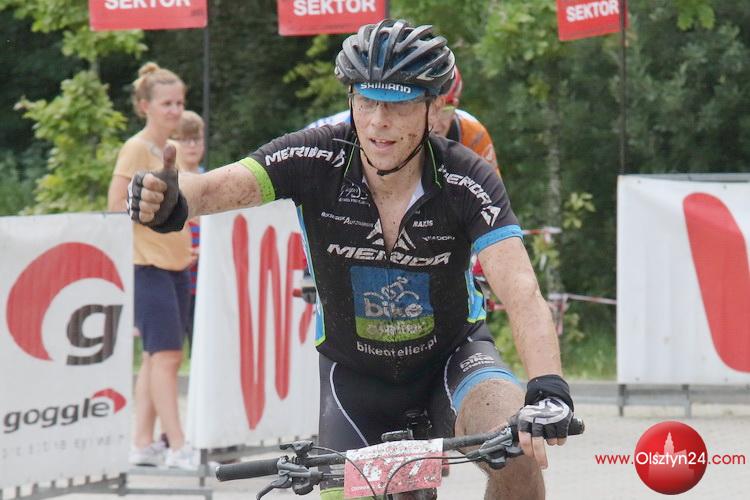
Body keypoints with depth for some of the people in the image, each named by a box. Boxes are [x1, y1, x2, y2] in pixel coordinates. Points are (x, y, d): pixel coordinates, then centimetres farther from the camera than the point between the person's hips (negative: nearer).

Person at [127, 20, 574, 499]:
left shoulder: (466, 181, -26)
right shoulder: (317, 160, -23)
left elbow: (522, 292, -37)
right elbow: (219, 188, -36)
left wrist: (547, 391, -54)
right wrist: (170, 203, -61)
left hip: (451, 355, -2)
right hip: (353, 370, 2)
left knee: (519, 447, -29)